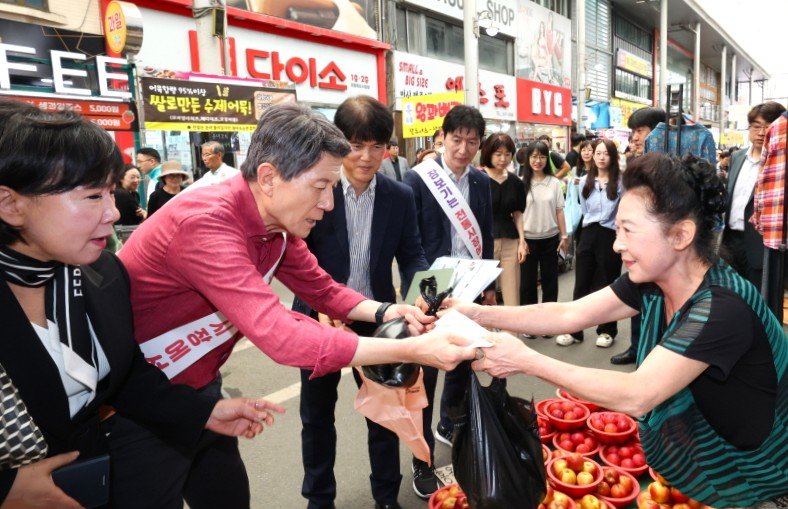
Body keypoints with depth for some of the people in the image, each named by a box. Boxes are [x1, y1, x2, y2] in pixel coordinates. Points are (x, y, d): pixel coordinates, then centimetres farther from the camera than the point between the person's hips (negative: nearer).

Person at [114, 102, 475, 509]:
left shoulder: (277, 220, -6)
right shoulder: (204, 221, -32)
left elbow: (323, 290, 5)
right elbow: (279, 335, -39)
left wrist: (382, 312, -14)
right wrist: (409, 350, -37)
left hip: (198, 391, 7)